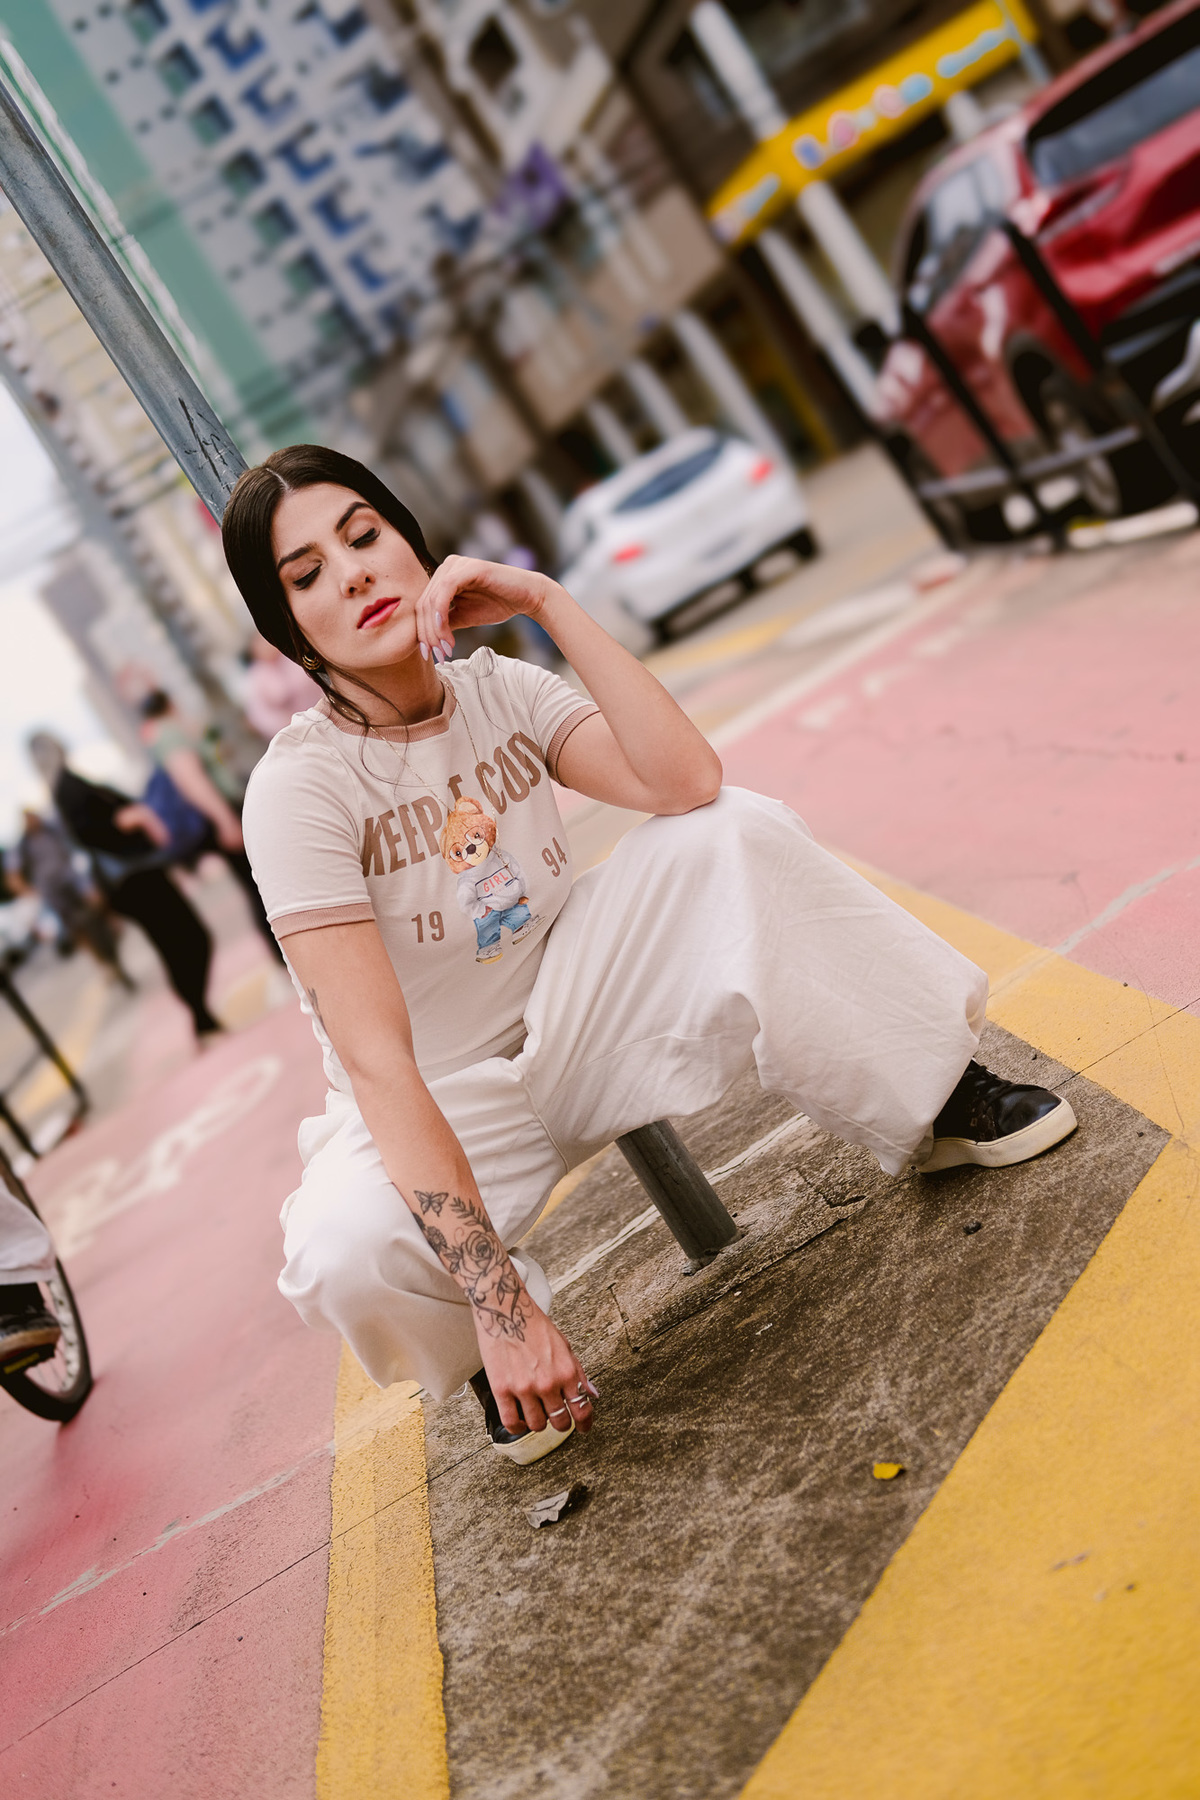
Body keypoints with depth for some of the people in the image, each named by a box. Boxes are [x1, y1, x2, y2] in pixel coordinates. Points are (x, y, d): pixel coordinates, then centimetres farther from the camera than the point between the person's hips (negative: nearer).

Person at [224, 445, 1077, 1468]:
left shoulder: (498, 692, -7)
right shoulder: (300, 788, -21)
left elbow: (687, 783, -24)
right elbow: (376, 1062, -29)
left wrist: (547, 601, -26)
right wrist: (500, 1303, -35)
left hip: (569, 1021, 3)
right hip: (434, 1107, -3)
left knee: (730, 835, -19)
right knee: (345, 1256, -36)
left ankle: (933, 1108, -5)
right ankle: (493, 1358, 0)